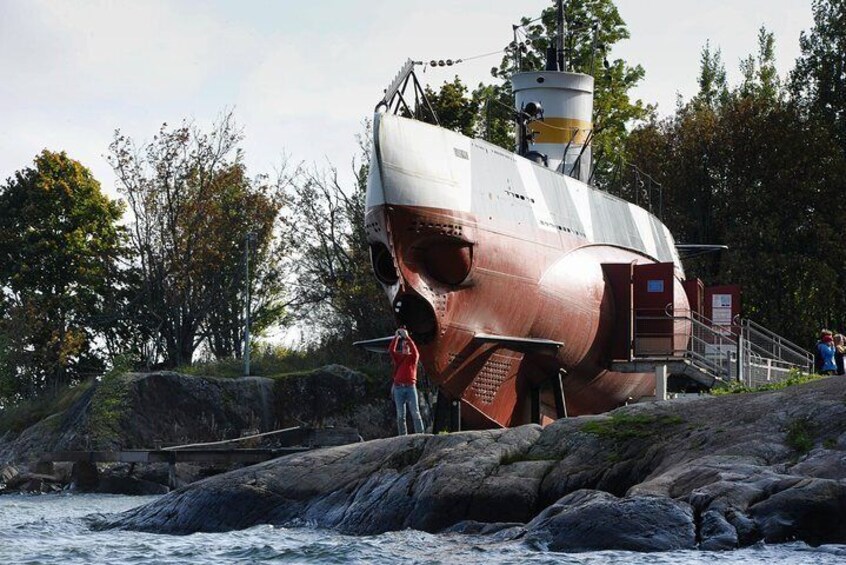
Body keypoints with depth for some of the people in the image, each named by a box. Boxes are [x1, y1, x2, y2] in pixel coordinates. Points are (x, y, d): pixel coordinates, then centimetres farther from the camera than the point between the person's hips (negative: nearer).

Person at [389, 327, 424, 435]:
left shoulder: (413, 357, 8)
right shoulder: (398, 357, 12)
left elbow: (414, 350, -14)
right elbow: (391, 350, -6)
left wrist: (407, 337, -15)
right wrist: (396, 337, -7)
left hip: (410, 386, -2)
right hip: (398, 387, 2)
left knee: (415, 412, -8)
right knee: (400, 414, 1)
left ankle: (420, 433, -10)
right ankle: (403, 436, 2)